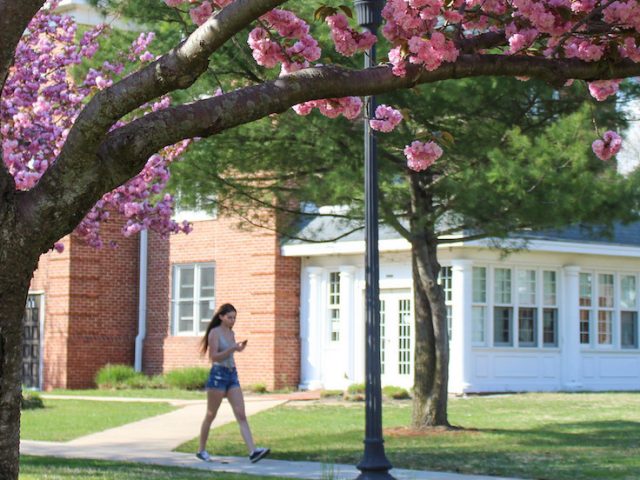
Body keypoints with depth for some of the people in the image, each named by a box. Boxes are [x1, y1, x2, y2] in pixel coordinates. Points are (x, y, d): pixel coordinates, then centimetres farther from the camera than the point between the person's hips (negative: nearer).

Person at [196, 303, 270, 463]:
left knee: (241, 415, -7)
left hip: (232, 375, 6)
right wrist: (232, 349, -22)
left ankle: (253, 452, -17)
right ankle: (201, 450, 20)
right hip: (218, 375, -6)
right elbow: (214, 357, -16)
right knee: (210, 415, 5)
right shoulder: (214, 333, -8)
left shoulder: (231, 333, 13)